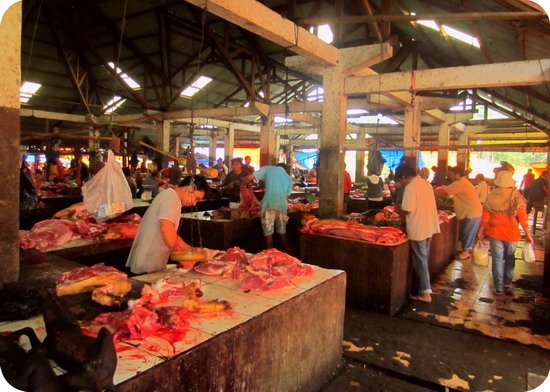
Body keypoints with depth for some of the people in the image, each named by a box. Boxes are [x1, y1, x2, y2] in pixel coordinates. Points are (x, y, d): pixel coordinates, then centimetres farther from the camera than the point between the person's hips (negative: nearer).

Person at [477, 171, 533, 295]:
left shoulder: (491, 196, -8)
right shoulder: (517, 196, -10)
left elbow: (485, 216, -6)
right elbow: (522, 218, -9)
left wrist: (480, 231, 5)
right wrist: (528, 235, -1)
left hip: (495, 233, 0)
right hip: (511, 233, 1)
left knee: (497, 259, 8)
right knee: (510, 258, 21)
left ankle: (498, 287, 13)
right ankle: (507, 284, 28)